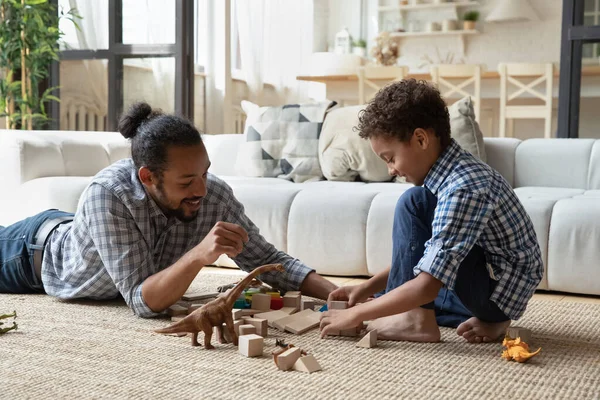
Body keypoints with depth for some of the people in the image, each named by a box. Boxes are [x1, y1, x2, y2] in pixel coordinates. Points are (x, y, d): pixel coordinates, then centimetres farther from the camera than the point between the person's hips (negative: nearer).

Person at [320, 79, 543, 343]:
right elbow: (416, 256, 10)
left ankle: (416, 320, -12)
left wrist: (355, 315, -22)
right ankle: (488, 318, 9)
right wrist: (368, 288, 2)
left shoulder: (463, 188, -28)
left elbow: (427, 287, -30)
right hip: (491, 284, 10)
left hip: (499, 290, -10)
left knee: (413, 203, -20)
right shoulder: (450, 171, 1)